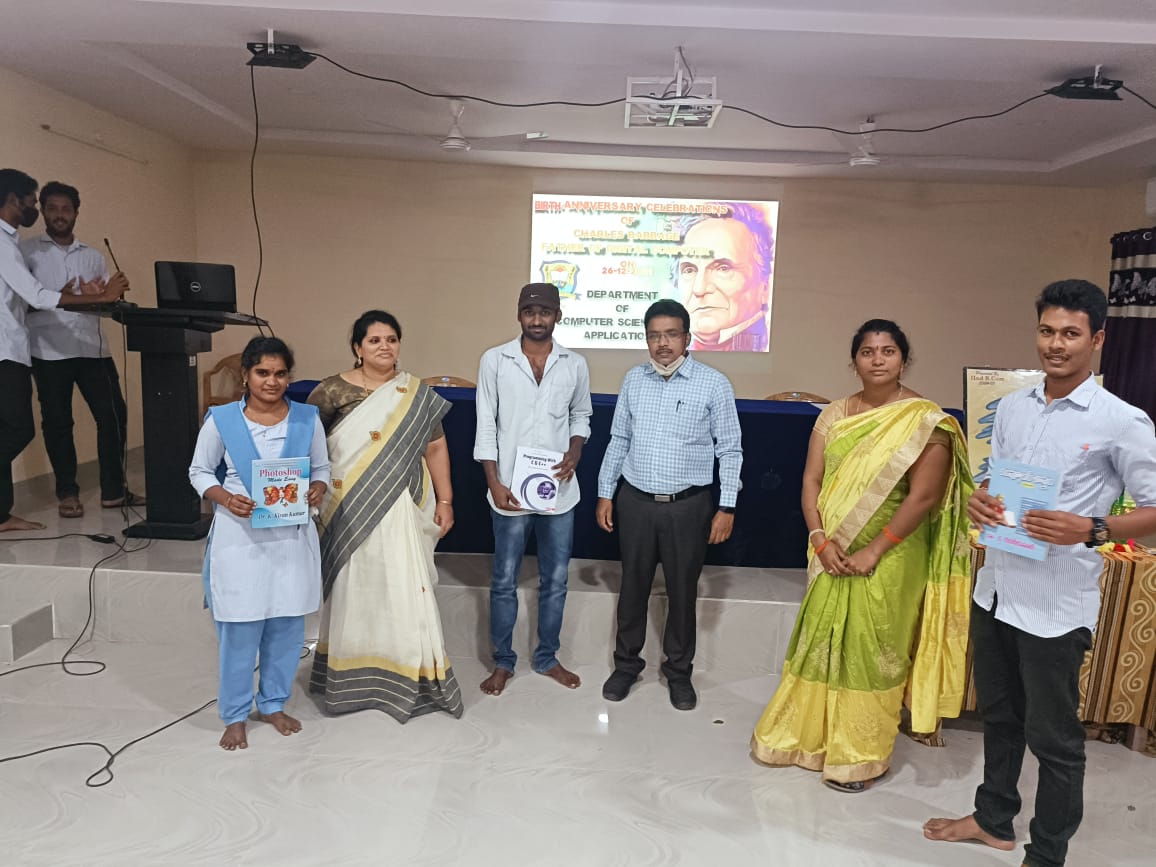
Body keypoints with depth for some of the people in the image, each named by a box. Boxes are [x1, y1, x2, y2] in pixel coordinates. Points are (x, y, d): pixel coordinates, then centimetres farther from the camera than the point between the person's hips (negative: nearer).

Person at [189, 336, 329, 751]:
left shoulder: (307, 419, -2)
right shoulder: (221, 420, -7)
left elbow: (321, 467, 8)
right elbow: (199, 472, 2)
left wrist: (318, 489, -13)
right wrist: (224, 498, -17)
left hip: (291, 537, 2)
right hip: (240, 538, -2)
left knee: (287, 627, 12)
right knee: (239, 631, 5)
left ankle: (274, 704, 33)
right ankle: (235, 716, 25)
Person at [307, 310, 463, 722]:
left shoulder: (417, 395, 2)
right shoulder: (333, 391, -3)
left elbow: (436, 447, 5)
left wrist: (444, 500, 2)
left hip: (398, 510, 1)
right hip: (348, 510, 0)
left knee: (404, 589, 2)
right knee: (354, 590, 11)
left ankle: (407, 677, 17)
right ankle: (351, 677, 28)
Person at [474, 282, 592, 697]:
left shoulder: (575, 365, 2)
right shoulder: (495, 361, -4)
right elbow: (485, 427, -4)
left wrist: (575, 453, -5)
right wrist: (494, 484, -10)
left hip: (559, 491, 2)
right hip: (511, 490, -2)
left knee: (555, 580, 12)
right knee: (504, 581, 9)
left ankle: (547, 657, 31)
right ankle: (503, 661, 26)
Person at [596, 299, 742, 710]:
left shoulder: (713, 383, -7)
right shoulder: (633, 380, 3)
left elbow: (730, 449, -3)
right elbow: (618, 440, 10)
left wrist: (726, 507, -7)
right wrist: (605, 493, 8)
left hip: (688, 506, -2)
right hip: (636, 502, 2)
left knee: (682, 590, 10)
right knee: (633, 586, 13)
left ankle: (679, 671, 29)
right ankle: (626, 663, 30)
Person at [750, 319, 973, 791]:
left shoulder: (925, 420, -10)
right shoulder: (834, 415, 3)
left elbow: (923, 496, -15)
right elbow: (812, 480, 1)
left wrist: (874, 551, -16)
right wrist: (820, 539, -11)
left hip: (889, 557, -4)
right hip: (833, 552, 4)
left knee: (871, 649, 6)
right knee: (821, 640, 15)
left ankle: (859, 755, 25)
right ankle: (806, 734, 34)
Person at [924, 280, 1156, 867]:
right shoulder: (1011, 407, 6)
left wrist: (1091, 530, -24)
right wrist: (978, 501, -6)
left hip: (1057, 605, -6)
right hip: (995, 590, 6)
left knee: (1053, 736, 8)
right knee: (999, 716, 22)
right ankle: (994, 819, 42)